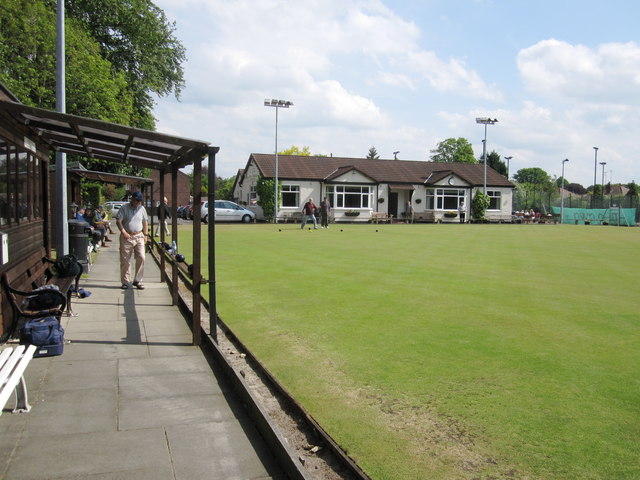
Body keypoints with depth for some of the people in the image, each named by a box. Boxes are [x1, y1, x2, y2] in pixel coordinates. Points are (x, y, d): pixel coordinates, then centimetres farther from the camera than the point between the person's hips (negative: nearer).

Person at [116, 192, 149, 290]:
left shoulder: (142, 209, 11)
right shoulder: (124, 208, -1)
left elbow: (145, 222, 17)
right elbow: (118, 221, -5)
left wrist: (145, 235, 11)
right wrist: (124, 233, -15)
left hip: (139, 237, 3)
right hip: (127, 237, -3)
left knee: (141, 258, -7)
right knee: (125, 260, 2)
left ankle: (137, 281, 3)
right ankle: (125, 282, 11)